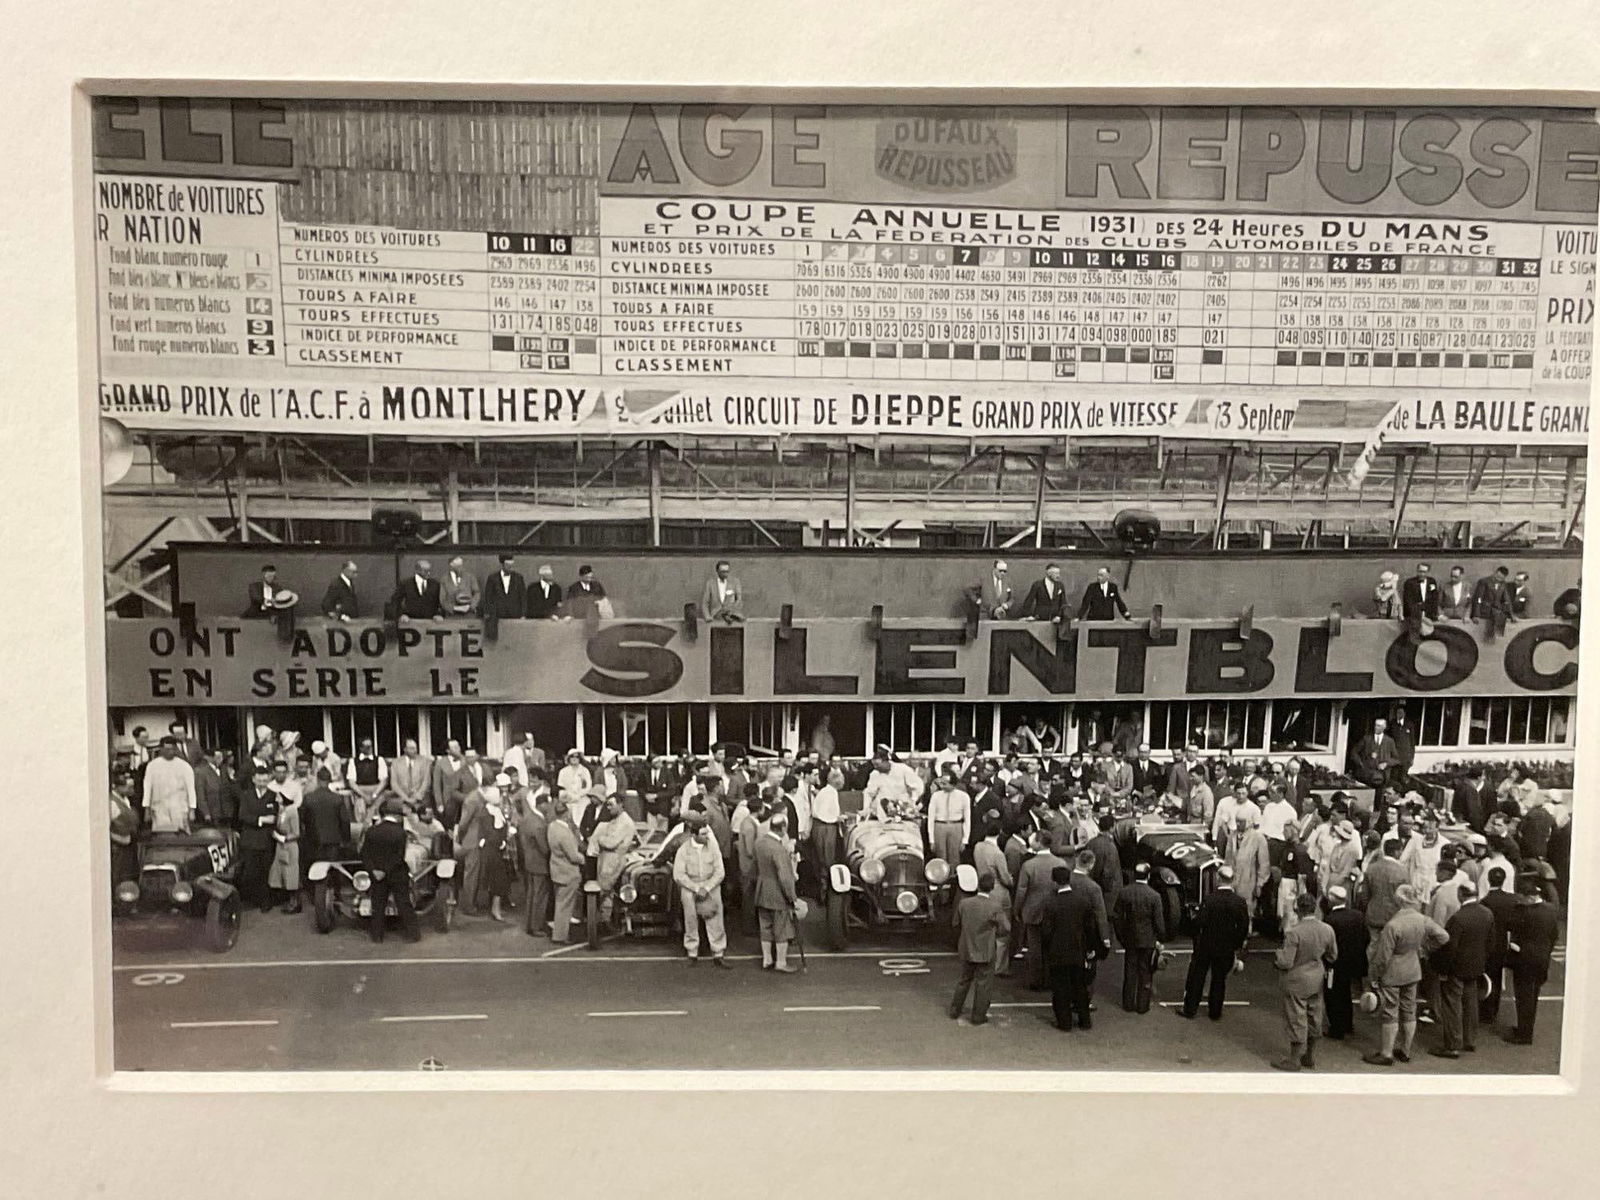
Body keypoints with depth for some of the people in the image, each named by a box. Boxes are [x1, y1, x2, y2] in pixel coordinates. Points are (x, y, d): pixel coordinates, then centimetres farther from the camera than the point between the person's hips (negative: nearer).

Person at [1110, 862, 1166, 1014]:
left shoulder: (1123, 893, -7)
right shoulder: (1154, 896, -15)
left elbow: (1116, 916, -2)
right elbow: (1159, 921, -11)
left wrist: (1121, 936, 10)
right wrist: (1160, 939, 2)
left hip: (1130, 940, 3)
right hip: (1148, 940, -2)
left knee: (1130, 972, 13)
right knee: (1145, 973, 9)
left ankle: (1128, 1004, 20)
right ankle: (1142, 1005, 15)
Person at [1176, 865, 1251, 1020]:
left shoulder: (1209, 900, -19)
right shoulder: (1239, 902, -10)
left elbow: (1199, 923, -17)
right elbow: (1244, 927, -4)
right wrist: (1237, 946, 9)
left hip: (1205, 946, -3)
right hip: (1226, 949, 3)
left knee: (1196, 977, 11)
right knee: (1219, 979, 16)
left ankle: (1189, 1009, 18)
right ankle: (1215, 1012, 24)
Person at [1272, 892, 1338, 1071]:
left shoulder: (1293, 932, -27)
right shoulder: (1327, 930, -8)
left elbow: (1285, 962, -24)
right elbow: (1332, 957, 6)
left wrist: (1277, 954, -4)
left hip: (1297, 982, -6)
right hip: (1317, 980, 6)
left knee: (1296, 1019, 6)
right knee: (1314, 1017, 19)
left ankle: (1294, 1060, 18)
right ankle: (1310, 1056, 32)